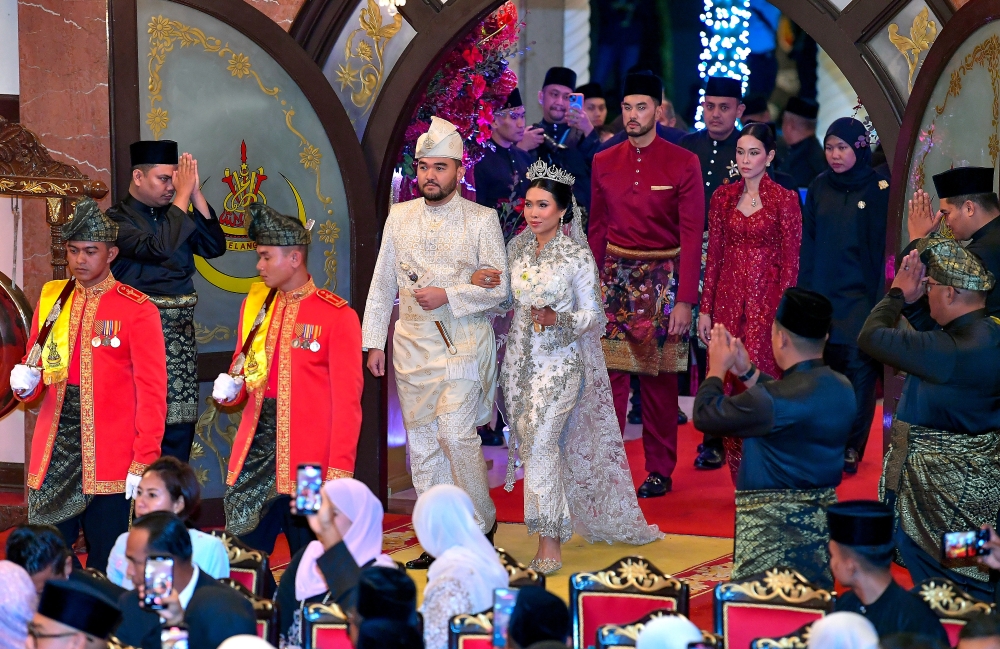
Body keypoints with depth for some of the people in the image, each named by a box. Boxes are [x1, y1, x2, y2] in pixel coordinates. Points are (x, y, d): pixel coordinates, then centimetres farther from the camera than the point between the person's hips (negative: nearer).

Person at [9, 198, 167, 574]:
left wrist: (144, 461, -12)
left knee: (105, 568, 2)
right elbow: (35, 375, 17)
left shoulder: (137, 310, -4)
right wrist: (25, 383, -7)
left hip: (109, 460, -4)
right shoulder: (51, 299, 9)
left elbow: (152, 392, -7)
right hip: (53, 457, 4)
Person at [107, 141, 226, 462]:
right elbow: (157, 248, -22)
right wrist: (182, 196, -15)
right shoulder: (117, 219, -5)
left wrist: (196, 194, -3)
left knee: (180, 423, 7)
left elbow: (215, 247, 3)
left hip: (180, 329, 6)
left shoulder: (173, 215, 14)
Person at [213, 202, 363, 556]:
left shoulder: (337, 316, -6)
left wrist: (339, 472, -13)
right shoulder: (255, 304, 10)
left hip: (310, 461, -5)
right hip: (254, 457, 5)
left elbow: (347, 401, -8)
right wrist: (231, 387, -3)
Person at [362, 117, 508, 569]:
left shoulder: (481, 219, -1)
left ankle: (480, 523, 5)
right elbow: (382, 283, 14)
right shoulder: (399, 217, 10)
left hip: (463, 342, -4)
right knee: (422, 441, 4)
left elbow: (498, 288, -3)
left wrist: (448, 296, -16)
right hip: (412, 343, 4)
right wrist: (374, 341, 10)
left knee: (457, 434, -14)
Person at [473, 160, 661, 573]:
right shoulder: (517, 248, 7)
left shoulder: (577, 255, -9)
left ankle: (549, 541, -11)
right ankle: (557, 525, 22)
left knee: (542, 440, -15)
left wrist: (558, 319, -24)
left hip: (560, 360, -6)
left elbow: (592, 315, -7)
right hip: (521, 358, 6)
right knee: (530, 442, 8)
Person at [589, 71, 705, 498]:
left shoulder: (683, 163, -4)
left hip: (664, 280, -2)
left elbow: (692, 235, -7)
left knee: (660, 380, 4)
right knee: (610, 375, -1)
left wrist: (685, 300, -12)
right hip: (615, 277, 2)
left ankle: (660, 471, 12)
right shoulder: (603, 163, 6)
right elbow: (597, 229, 11)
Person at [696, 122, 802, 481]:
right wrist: (705, 309, 6)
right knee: (728, 385, 2)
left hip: (767, 299, -4)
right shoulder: (723, 196, 9)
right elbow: (714, 256, 10)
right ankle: (741, 479, 12)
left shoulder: (784, 200, -3)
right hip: (728, 298, 4)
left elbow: (791, 262, -4)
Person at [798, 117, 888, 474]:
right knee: (825, 368, 2)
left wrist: (881, 298, -11)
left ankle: (852, 448, 1)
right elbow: (808, 244, 8)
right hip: (822, 293, 3)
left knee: (858, 368, -6)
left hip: (860, 294, -3)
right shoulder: (819, 188, 8)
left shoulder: (879, 190, -3)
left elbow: (885, 247, -6)